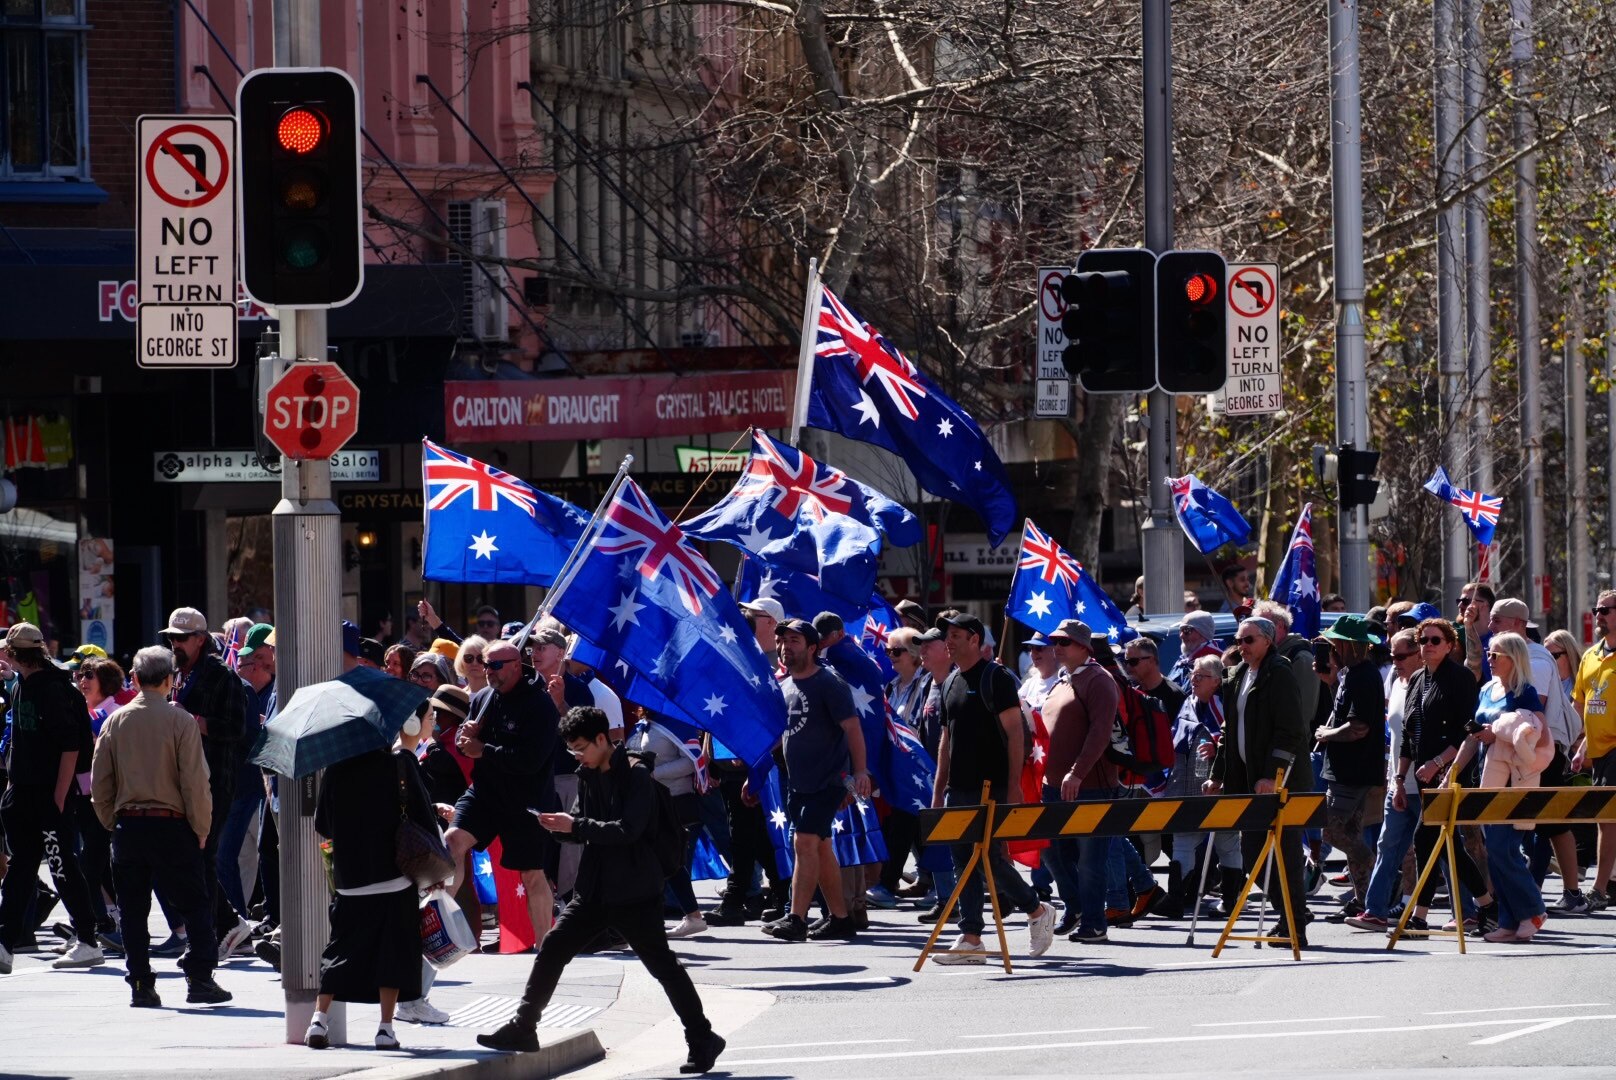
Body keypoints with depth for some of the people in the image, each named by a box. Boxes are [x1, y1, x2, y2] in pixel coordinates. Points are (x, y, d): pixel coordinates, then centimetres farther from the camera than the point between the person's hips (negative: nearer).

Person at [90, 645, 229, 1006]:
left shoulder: (116, 721, 3)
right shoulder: (180, 721, -7)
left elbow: (100, 781, 6)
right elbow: (195, 781, -9)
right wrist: (201, 828, 1)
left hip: (127, 825, 3)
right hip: (171, 825, -3)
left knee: (133, 910, 8)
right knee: (195, 905, 4)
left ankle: (141, 986, 6)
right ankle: (199, 979, -3)